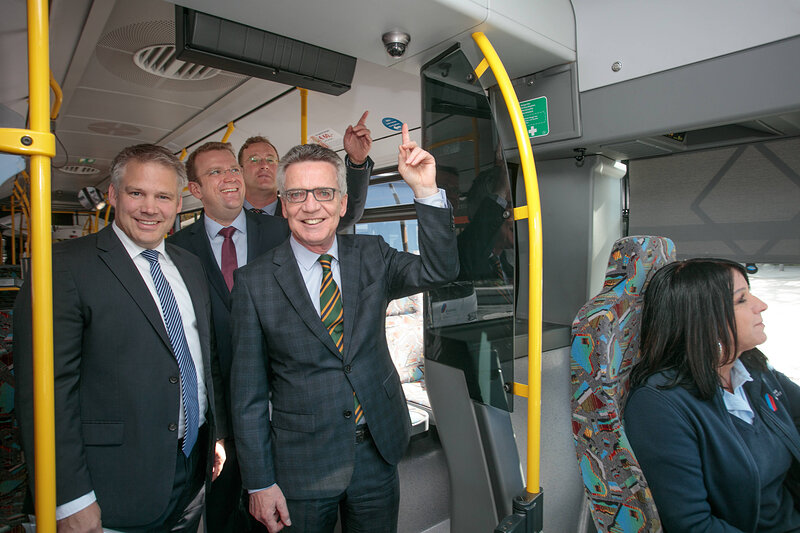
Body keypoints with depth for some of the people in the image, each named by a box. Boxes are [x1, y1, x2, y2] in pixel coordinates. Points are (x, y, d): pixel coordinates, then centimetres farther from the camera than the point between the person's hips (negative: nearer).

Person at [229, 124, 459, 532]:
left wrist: (426, 191, -29)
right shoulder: (254, 282, -10)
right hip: (302, 466, -2)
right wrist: (260, 483, -6)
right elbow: (248, 392, -7)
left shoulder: (371, 255, -2)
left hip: (378, 455, 3)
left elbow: (438, 269, -17)